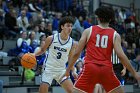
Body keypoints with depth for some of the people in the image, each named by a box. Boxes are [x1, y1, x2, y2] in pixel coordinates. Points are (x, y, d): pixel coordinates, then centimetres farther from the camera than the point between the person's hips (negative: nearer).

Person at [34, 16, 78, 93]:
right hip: (49, 69, -3)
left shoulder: (72, 43, -3)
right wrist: (34, 55, -11)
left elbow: (70, 59, 10)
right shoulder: (51, 39, -10)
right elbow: (42, 50, 6)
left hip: (61, 70, 3)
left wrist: (73, 71, -1)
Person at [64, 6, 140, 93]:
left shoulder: (88, 31, 9)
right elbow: (121, 56, -4)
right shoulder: (115, 35, 8)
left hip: (90, 68, 0)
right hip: (106, 69, 1)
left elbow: (76, 53, 7)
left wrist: (68, 70, 18)